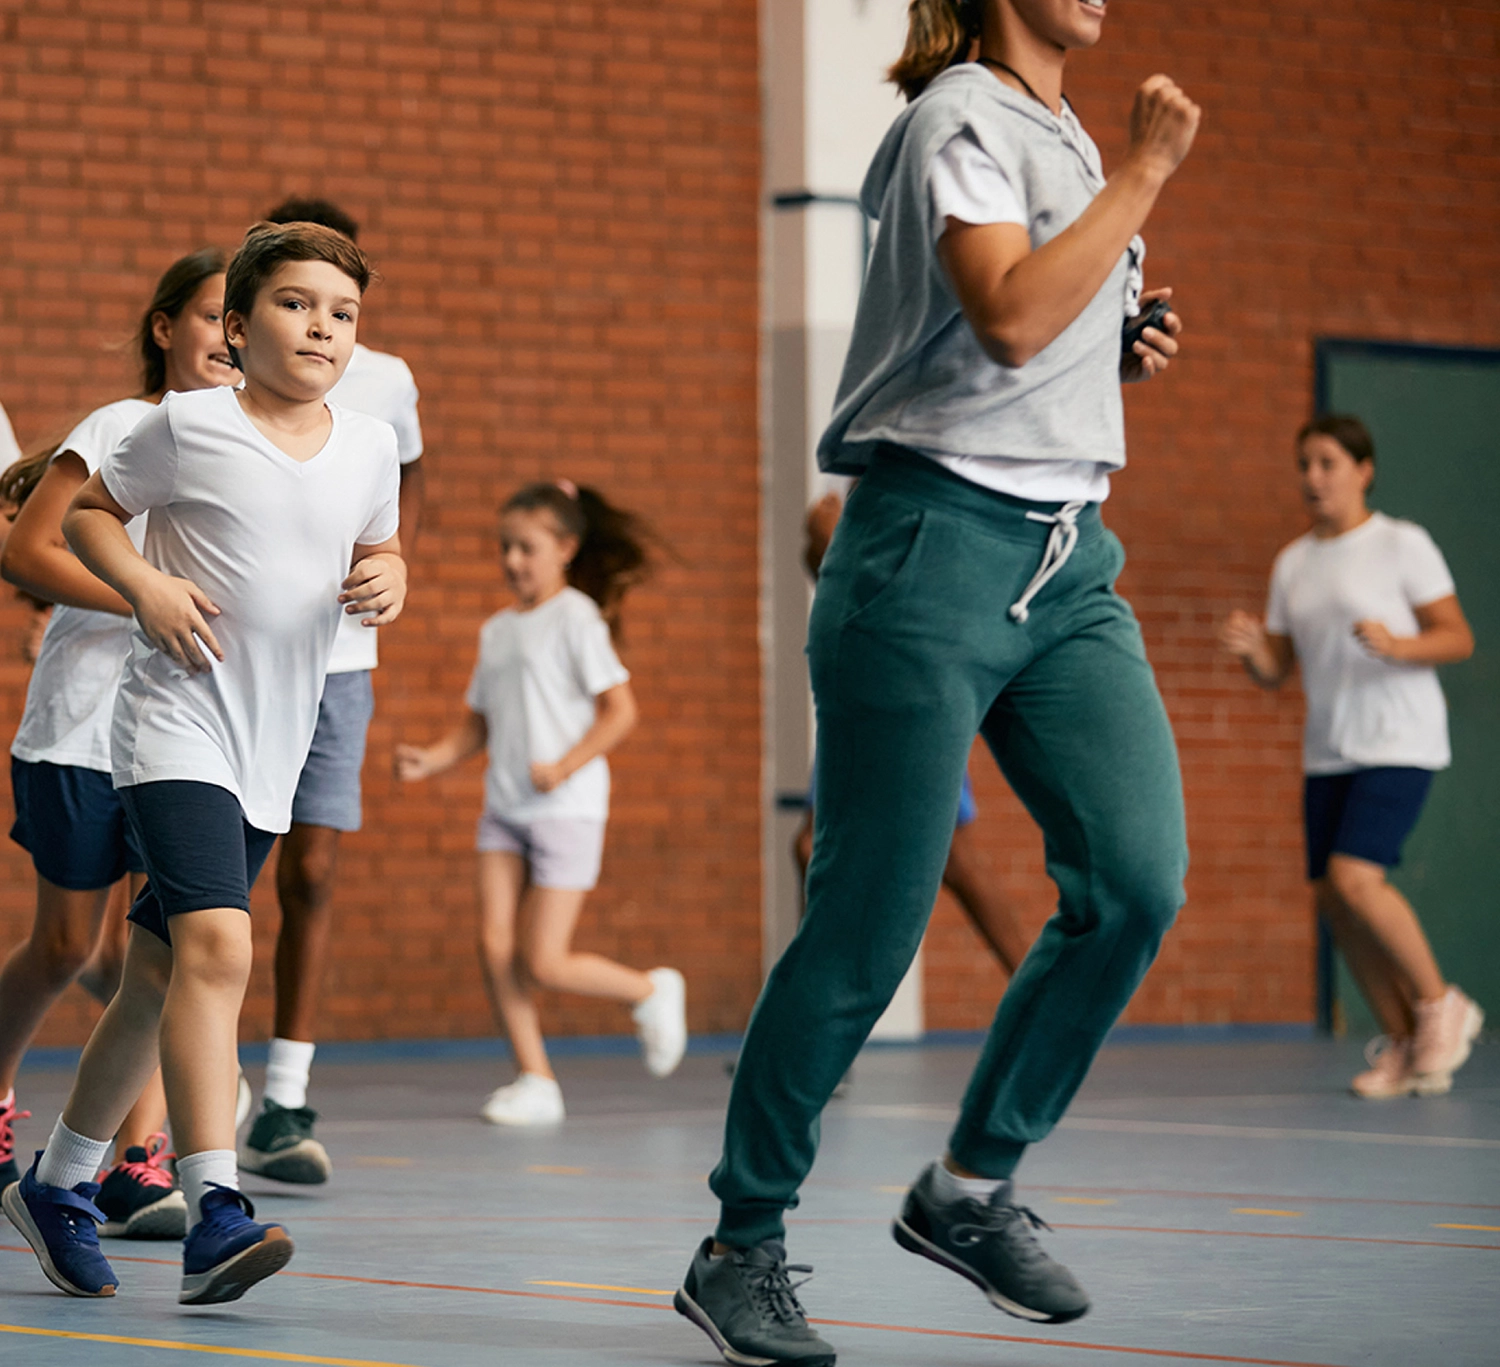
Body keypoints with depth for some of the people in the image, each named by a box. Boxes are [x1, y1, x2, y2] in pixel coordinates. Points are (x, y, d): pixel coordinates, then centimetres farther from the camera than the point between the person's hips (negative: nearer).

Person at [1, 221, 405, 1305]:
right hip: (177, 725, -6)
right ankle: (215, 1213, -29)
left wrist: (388, 580, 0)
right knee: (216, 945, -25)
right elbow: (87, 511, 7)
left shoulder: (370, 446, 8)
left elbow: (378, 549, 23)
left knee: (157, 980, 14)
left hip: (275, 749, 6)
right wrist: (146, 586, -11)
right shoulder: (188, 426, -5)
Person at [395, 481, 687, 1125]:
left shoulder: (575, 616, -7)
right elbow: (478, 724, 17)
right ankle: (536, 1082, 3)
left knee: (544, 963, -8)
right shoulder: (496, 630, 14)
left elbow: (620, 711, -10)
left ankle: (650, 992, 18)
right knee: (494, 945, -6)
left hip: (566, 808, -6)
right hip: (504, 808, 6)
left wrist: (564, 767, -19)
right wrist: (431, 758, -1)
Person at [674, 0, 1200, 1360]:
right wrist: (1146, 171, -16)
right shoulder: (961, 117, -7)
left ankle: (971, 1185, 6)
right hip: (940, 543, -8)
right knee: (867, 926, -5)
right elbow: (1009, 315, -23)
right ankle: (742, 1248, 8)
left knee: (1138, 876, -9)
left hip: (1069, 558, 8)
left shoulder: (1066, 136, 20)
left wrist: (1125, 350, 11)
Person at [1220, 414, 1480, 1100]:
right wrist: (1250, 649, -9)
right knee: (1331, 897, 0)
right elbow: (1275, 671, 13)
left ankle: (1440, 1004, 0)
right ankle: (1403, 1042, 13)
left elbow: (1458, 638, -5)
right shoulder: (1293, 563, 13)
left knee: (1354, 877, -21)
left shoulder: (1402, 545, -4)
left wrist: (1396, 646, -23)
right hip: (1327, 752, 6)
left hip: (1399, 742, -6)